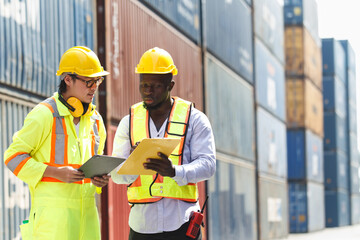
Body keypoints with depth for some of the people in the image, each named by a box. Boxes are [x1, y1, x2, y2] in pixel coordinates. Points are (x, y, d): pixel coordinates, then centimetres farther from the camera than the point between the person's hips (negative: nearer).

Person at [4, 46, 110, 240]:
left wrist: (101, 177, 5)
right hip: (52, 207, -6)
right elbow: (13, 157, -5)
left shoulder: (94, 119, 16)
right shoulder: (45, 114, -5)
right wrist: (56, 172, -15)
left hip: (87, 207, 6)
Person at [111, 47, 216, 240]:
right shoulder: (129, 122, 13)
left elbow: (207, 165, -2)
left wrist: (174, 171, -22)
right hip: (142, 223, 2)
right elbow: (116, 173, 8)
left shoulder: (194, 119, 7)